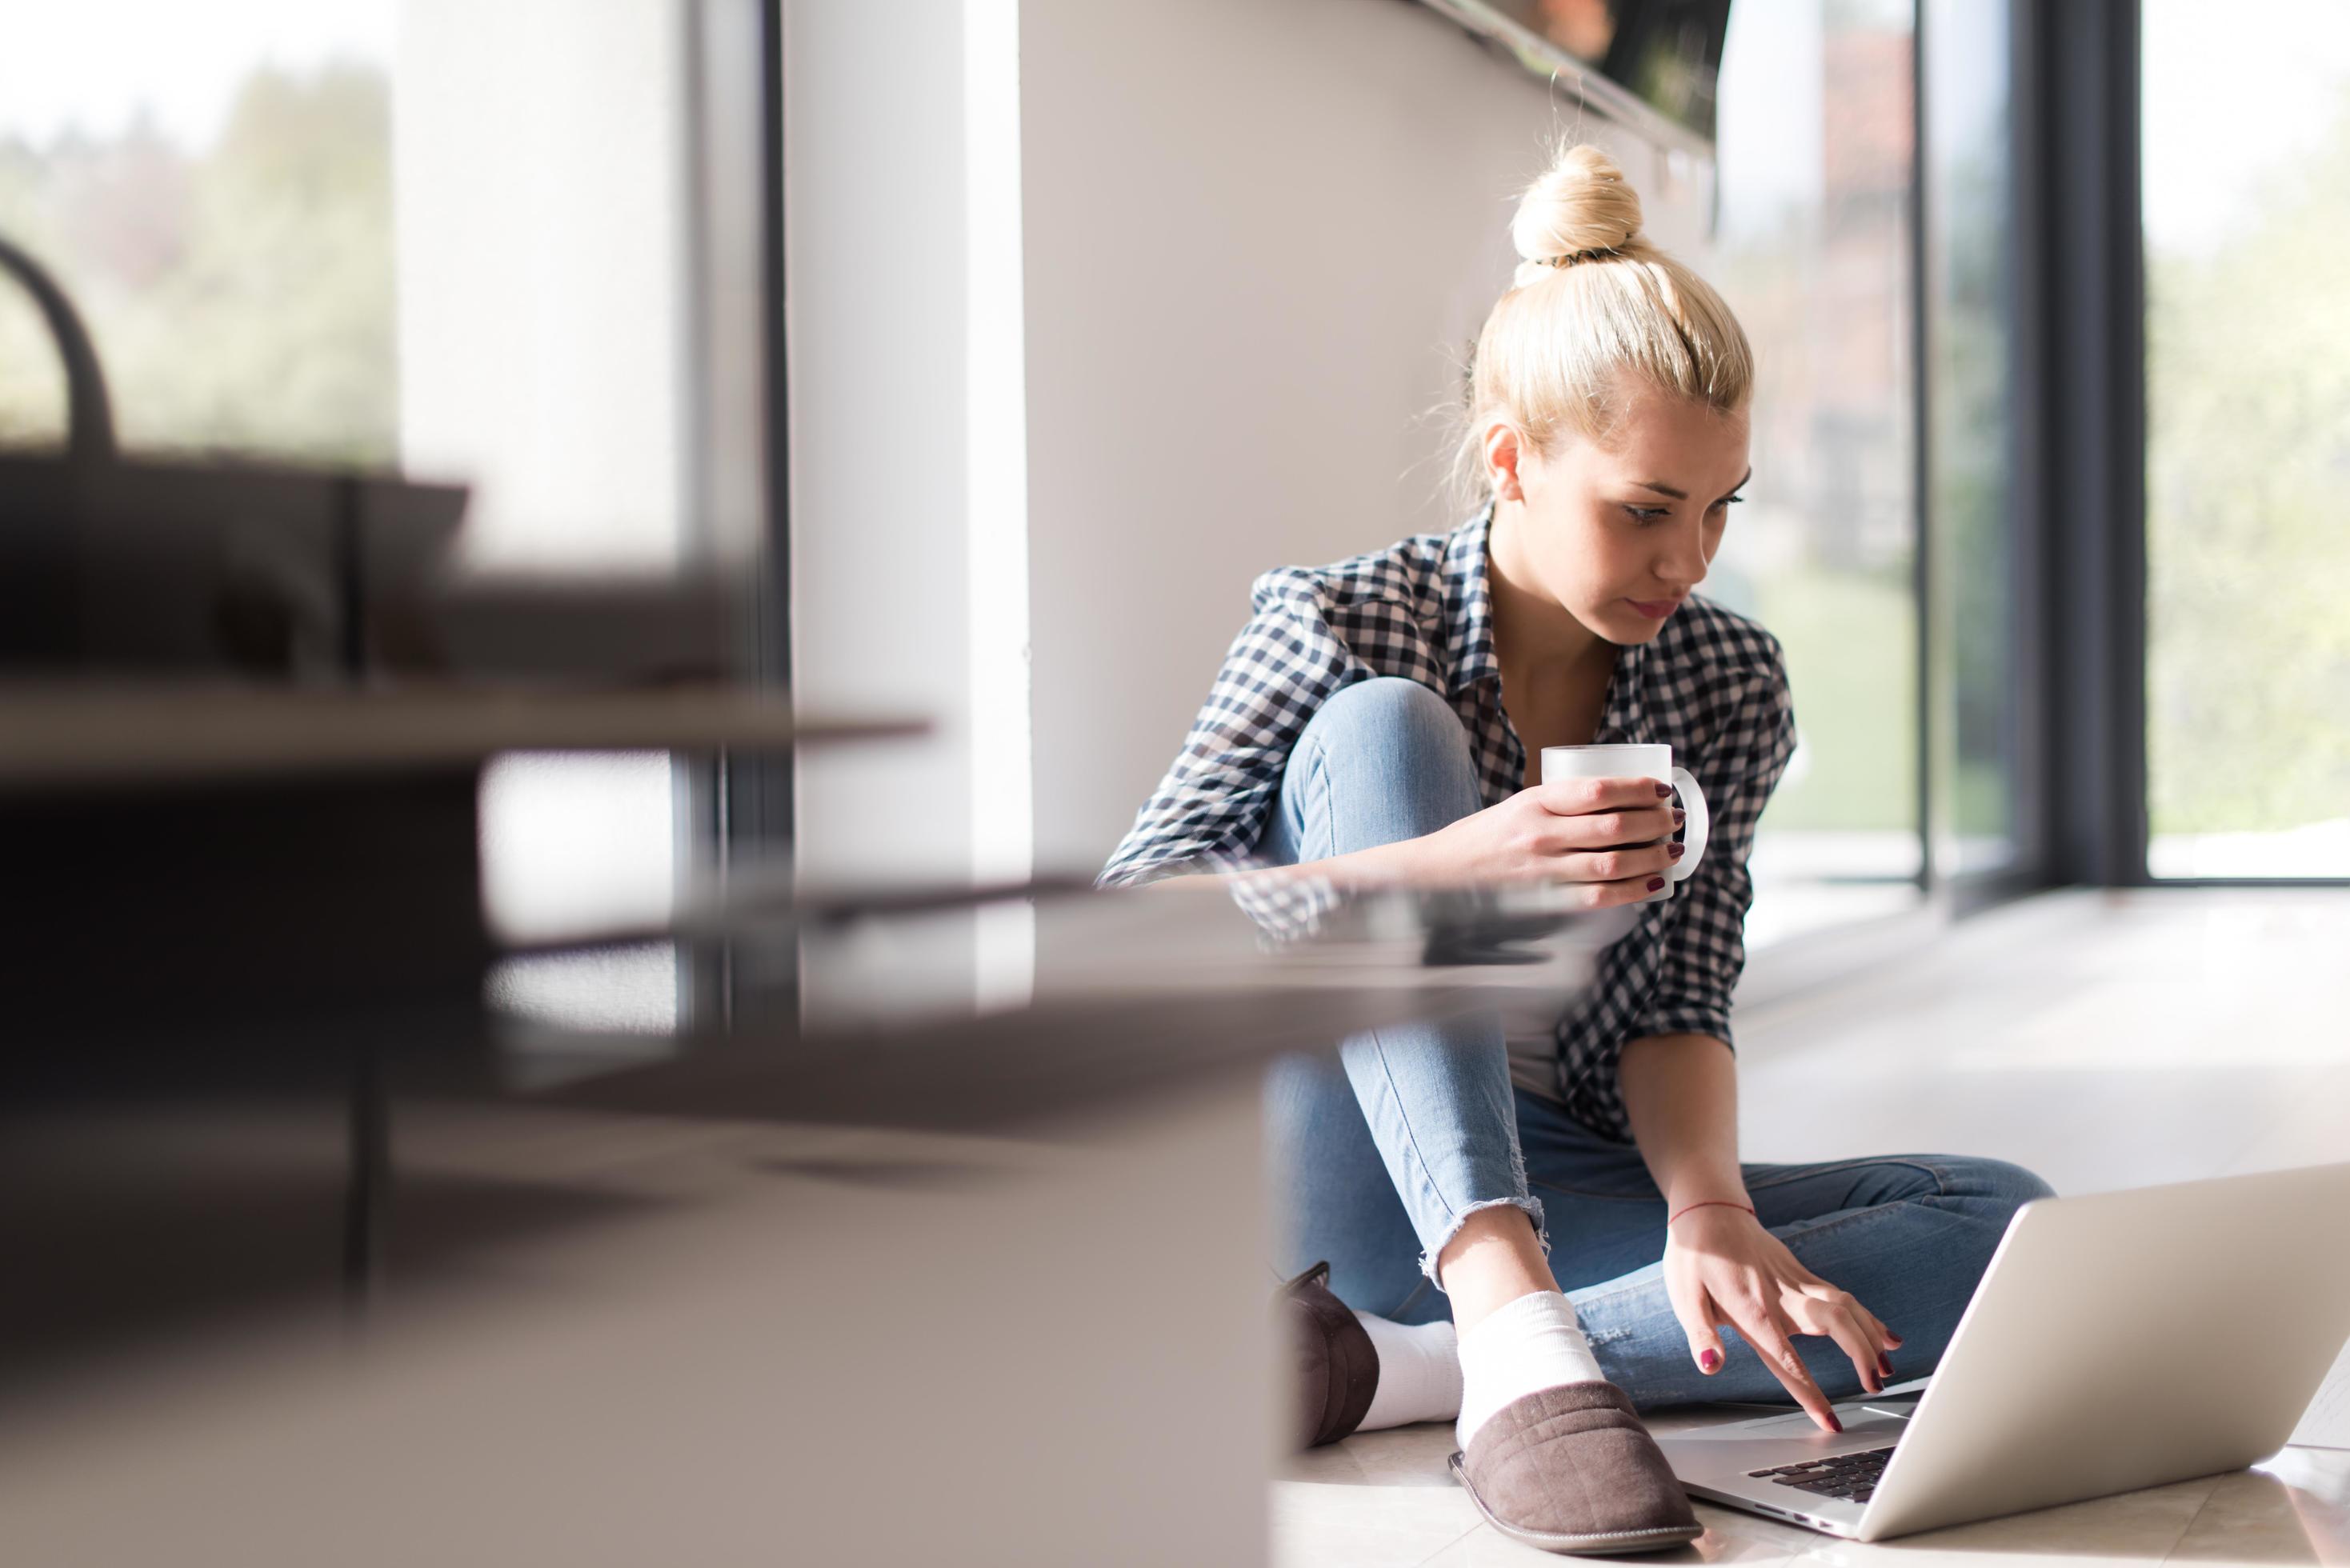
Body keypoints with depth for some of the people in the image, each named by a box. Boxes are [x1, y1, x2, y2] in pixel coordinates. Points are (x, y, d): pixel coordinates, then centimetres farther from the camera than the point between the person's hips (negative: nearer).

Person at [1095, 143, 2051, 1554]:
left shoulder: (1734, 688, 4)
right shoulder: (1340, 627, -7)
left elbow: (1681, 1003, -2)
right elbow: (1131, 923, -14)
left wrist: (1708, 1208, -24)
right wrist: (1450, 870, -29)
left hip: (1557, 1194, 4)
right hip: (1343, 1168, -3)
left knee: (2012, 1227, -19)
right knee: (1379, 728, -23)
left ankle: (1383, 1369, -31)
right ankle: (1515, 1345, -40)